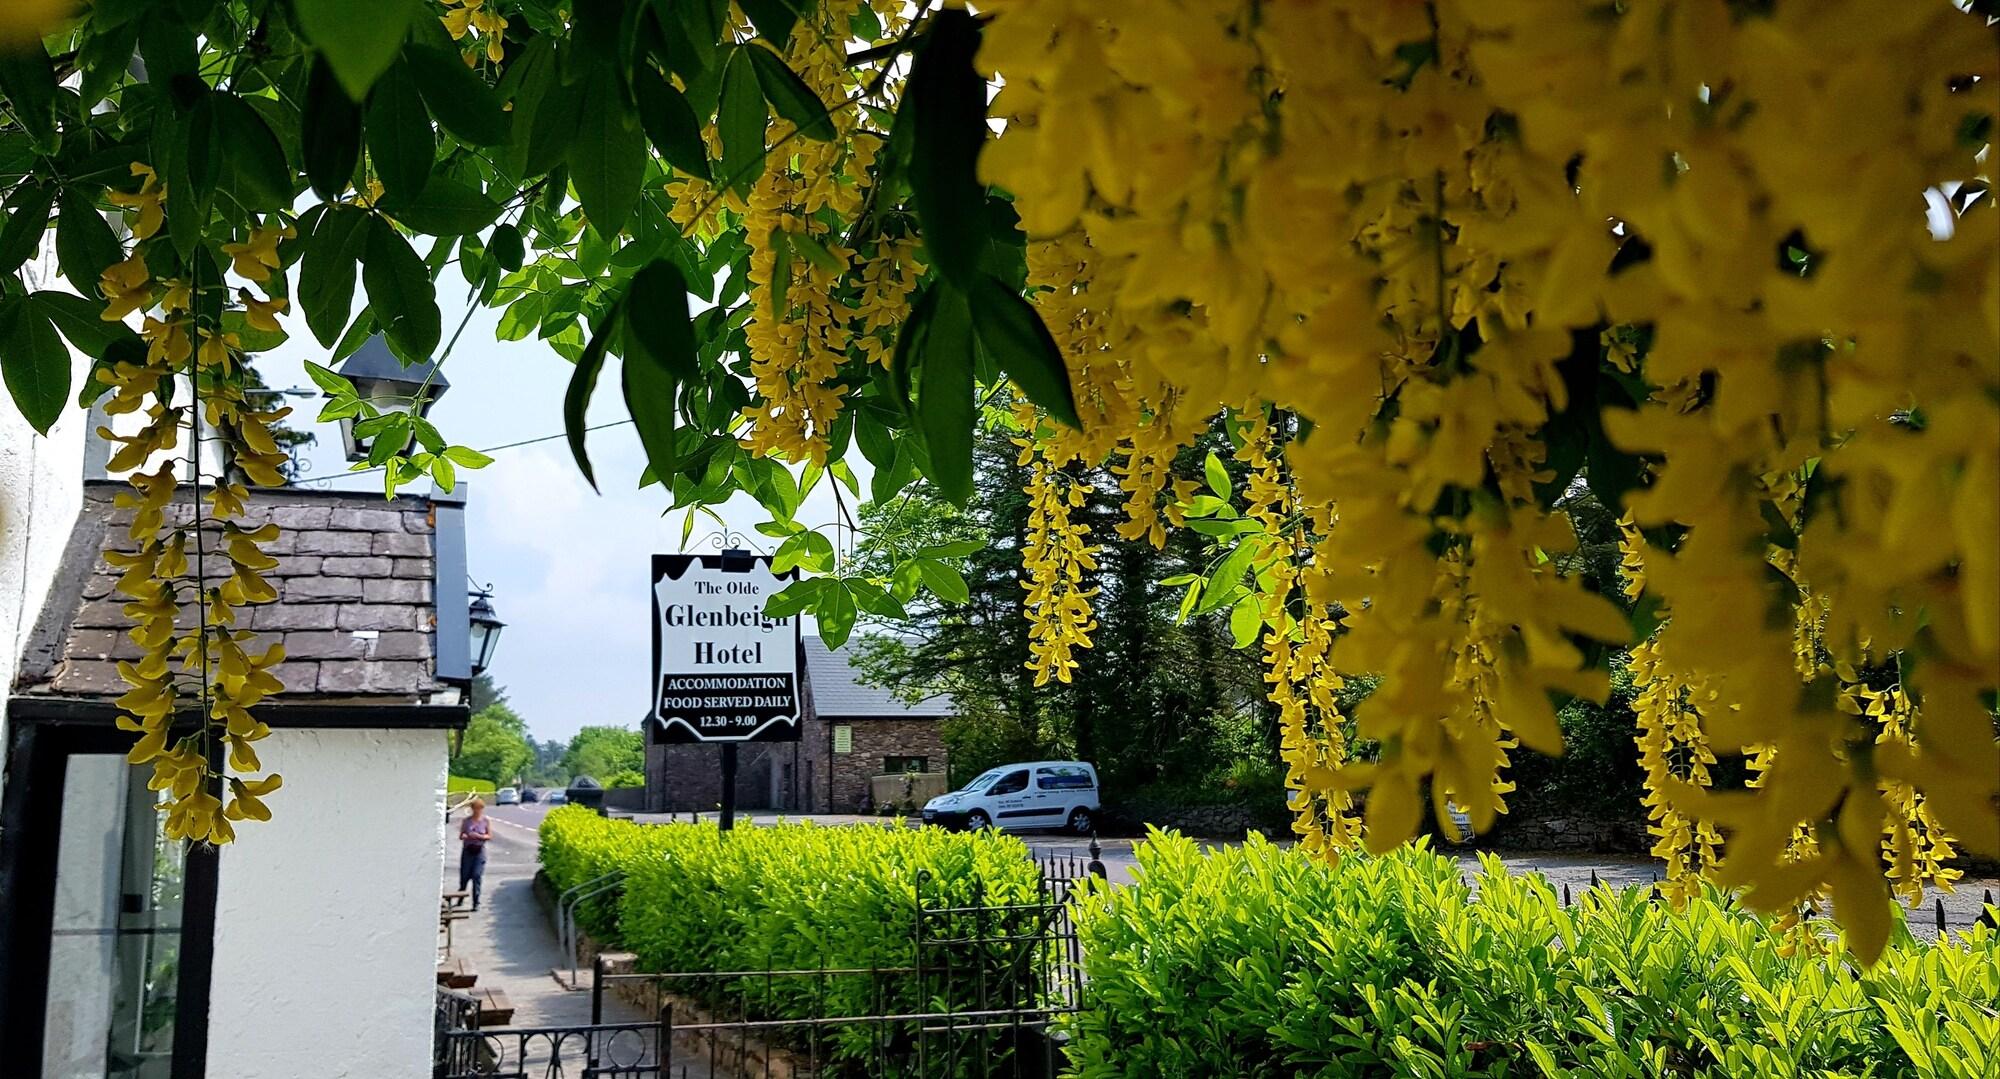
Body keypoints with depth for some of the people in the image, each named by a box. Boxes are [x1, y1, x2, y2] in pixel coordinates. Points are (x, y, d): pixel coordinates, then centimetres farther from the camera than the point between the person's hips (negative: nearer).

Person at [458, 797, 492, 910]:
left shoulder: (486, 821, 2)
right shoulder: (466, 821, 4)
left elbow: (489, 836, 2)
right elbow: (461, 836, 6)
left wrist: (479, 836, -15)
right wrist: (465, 836, -17)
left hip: (479, 851, -1)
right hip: (467, 850, 1)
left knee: (477, 876, -8)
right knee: (464, 876, 6)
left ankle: (476, 903, -4)